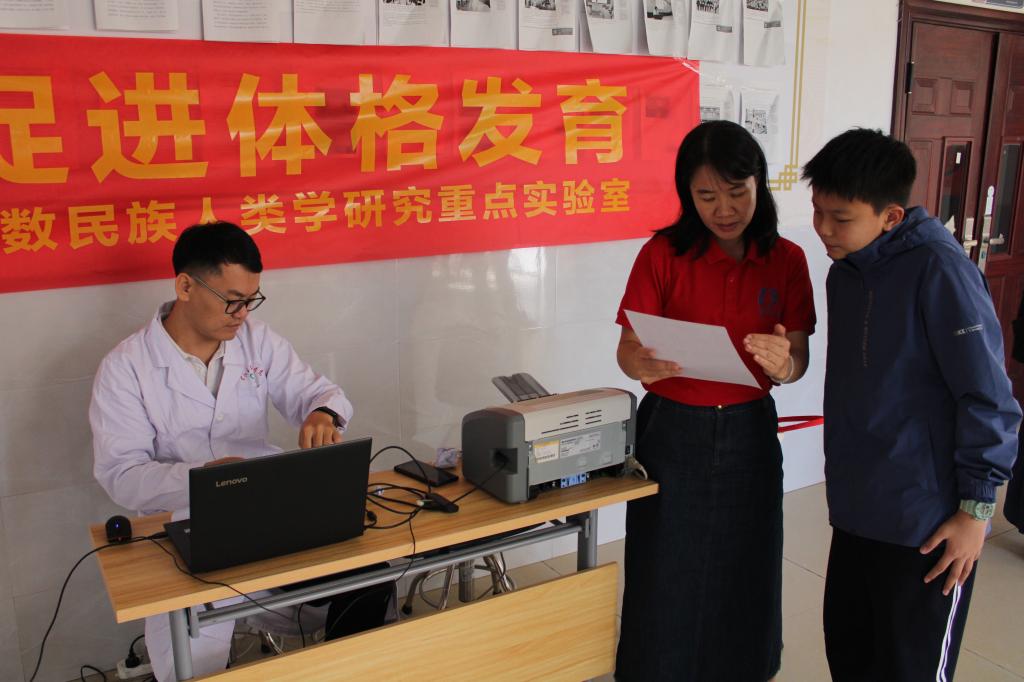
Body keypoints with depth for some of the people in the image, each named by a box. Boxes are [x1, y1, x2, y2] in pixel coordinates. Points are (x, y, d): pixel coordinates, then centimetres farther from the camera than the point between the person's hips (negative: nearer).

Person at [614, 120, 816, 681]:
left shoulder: (786, 260, -2)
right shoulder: (663, 254, -9)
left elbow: (799, 360, -3)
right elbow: (627, 348, -11)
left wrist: (781, 363, -27)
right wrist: (644, 365, -34)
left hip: (749, 431, 2)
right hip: (673, 430, -2)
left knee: (743, 570, 15)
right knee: (667, 574, 8)